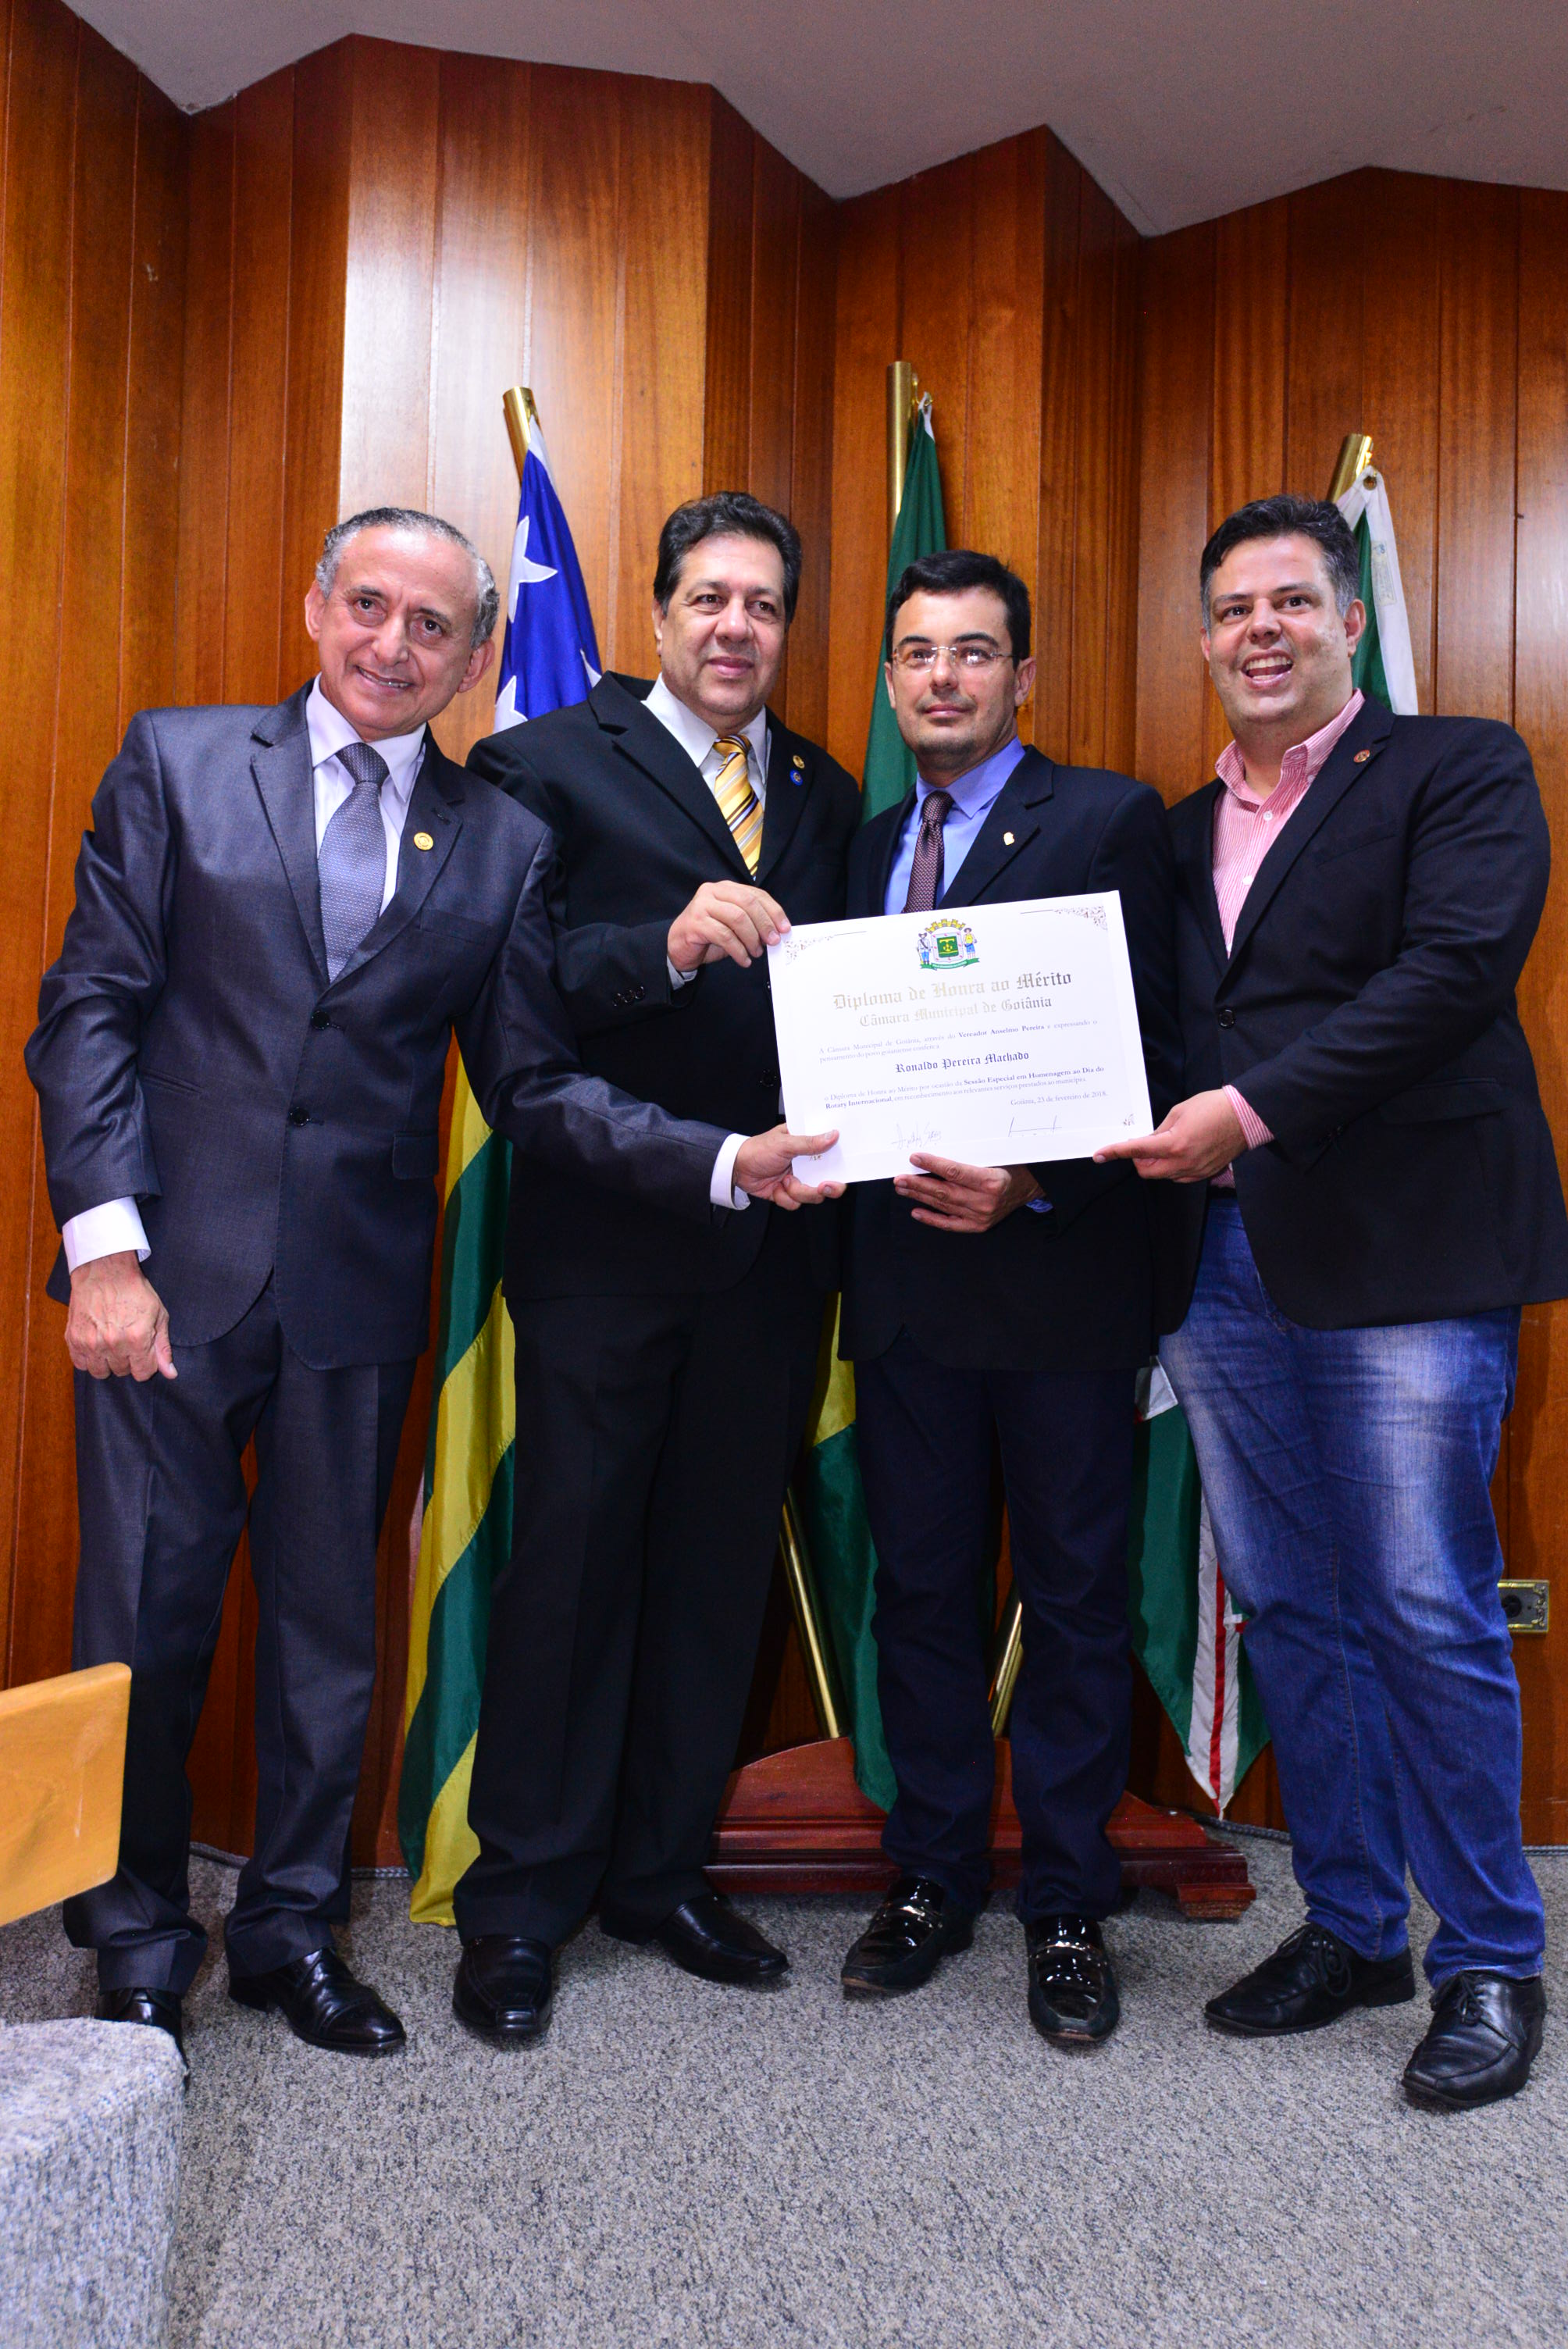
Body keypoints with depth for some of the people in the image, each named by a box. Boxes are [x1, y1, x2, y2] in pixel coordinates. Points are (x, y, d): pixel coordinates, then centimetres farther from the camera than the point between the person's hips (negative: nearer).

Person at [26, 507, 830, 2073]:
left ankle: (292, 1924, 32)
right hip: (173, 1267, -1)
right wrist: (102, 1242, -11)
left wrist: (727, 1160, -11)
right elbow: (90, 1010, -1)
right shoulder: (177, 763, 4)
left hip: (359, 1290, 2)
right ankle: (138, 1943, 29)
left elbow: (533, 1086, 3)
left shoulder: (503, 846, 6)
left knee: (331, 1620, 12)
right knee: (144, 1618, 6)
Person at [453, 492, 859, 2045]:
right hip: (605, 1233, -5)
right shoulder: (551, 764, 1)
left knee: (721, 1561, 12)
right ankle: (521, 1902, 19)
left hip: (772, 1237, 5)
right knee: (573, 1553, 3)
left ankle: (660, 1870, 29)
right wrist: (668, 944, -26)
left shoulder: (825, 795, 16)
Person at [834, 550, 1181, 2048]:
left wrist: (1029, 1188, -21)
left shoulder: (1110, 820, -2)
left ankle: (1068, 1908, 23)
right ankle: (931, 1879, 29)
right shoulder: (870, 846, 15)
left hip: (1061, 1273, -5)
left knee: (1075, 1598, 7)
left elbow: (1145, 1054, -10)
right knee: (919, 1588, 13)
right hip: (906, 1278, 5)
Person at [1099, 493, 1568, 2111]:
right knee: (1289, 1614, 12)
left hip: (1402, 1256, -5)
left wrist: (1252, 1110, -19)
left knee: (1430, 1619, -1)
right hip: (1227, 1265, 6)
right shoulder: (1179, 831, 19)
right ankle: (1348, 1928, 27)